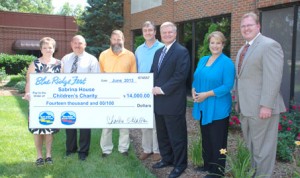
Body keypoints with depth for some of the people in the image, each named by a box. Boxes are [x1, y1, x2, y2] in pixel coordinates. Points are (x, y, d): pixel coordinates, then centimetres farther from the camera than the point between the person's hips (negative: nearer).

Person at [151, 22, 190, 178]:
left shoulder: (181, 51, -9)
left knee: (177, 134, 3)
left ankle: (180, 164, 18)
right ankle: (166, 158, 34)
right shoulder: (158, 52, 16)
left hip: (173, 101, -8)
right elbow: (153, 73, 18)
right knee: (162, 133, 18)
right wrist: (153, 88, 0)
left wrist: (163, 89, -18)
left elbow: (180, 75, -18)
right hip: (159, 100, 8)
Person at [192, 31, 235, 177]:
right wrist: (194, 91, -5)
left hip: (218, 109, -7)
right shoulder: (203, 60, 11)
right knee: (206, 137, 17)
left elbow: (228, 86, -17)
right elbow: (196, 79, 16)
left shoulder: (227, 62, -11)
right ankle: (207, 164, 33)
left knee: (217, 140, 4)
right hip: (203, 107, 7)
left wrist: (207, 94, -20)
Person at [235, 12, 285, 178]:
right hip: (246, 107, 9)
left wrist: (266, 105, -24)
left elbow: (273, 78, -20)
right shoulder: (243, 49, 17)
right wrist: (238, 101, 16)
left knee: (262, 148, 1)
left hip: (261, 108, -9)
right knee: (250, 146, 20)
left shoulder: (269, 45, -12)